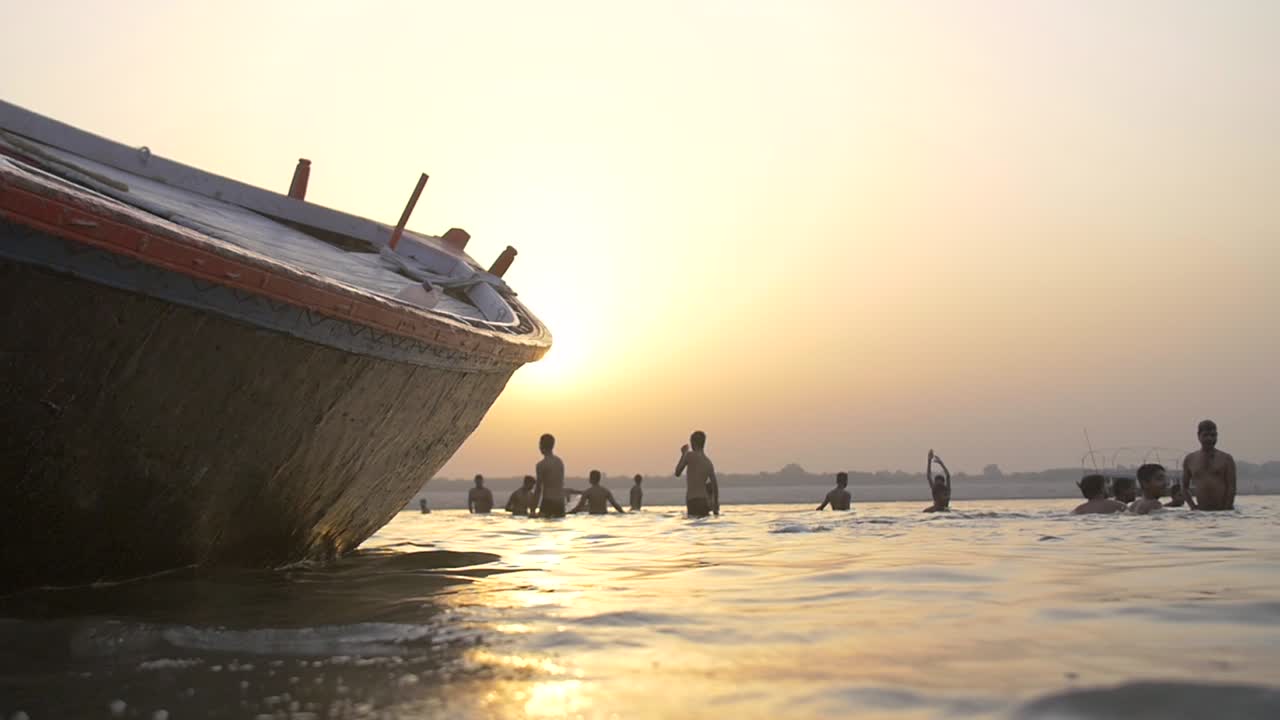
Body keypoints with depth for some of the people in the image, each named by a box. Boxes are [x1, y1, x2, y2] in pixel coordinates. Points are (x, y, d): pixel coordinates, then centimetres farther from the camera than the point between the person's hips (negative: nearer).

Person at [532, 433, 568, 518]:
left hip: (548, 502, -6)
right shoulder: (560, 462, 12)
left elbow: (538, 488, -8)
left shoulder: (541, 464, -8)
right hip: (560, 502, 6)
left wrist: (534, 508, -4)